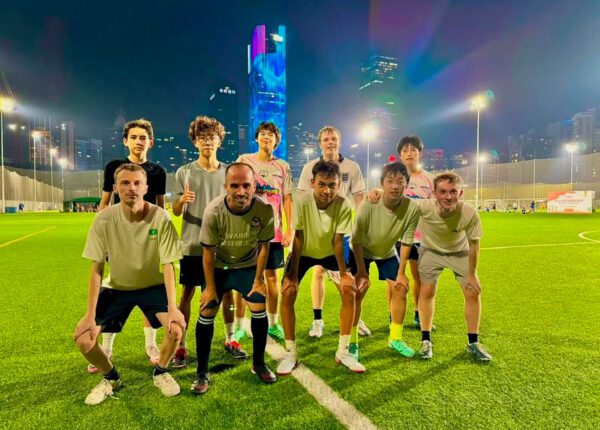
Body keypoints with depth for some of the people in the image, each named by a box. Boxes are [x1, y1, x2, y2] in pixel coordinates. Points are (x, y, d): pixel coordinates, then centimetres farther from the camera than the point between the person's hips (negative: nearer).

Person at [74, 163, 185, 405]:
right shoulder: (104, 220, -19)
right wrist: (90, 315, -15)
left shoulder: (160, 217, -23)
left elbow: (168, 266, -20)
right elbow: (96, 269, -13)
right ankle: (110, 377, 22)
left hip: (152, 286, -1)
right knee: (83, 339, -11)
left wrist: (172, 307, -27)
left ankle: (160, 372, 12)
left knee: (177, 328, -22)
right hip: (116, 287, 2)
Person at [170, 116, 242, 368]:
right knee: (188, 293, 5)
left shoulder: (229, 172, 5)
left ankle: (230, 340, 26)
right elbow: (176, 211, -1)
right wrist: (182, 201, -22)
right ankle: (180, 346, 18)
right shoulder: (184, 172, 1)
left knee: (227, 291, 9)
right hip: (193, 245, -1)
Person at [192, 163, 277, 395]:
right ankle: (202, 372, 16)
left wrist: (258, 279, -6)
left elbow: (263, 246, -12)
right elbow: (208, 251, -17)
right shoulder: (213, 211, -30)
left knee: (260, 310, 1)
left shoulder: (265, 210, -28)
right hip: (219, 267, -1)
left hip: (248, 266, 1)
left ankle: (259, 364, 24)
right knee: (207, 313, -2)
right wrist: (210, 287, -10)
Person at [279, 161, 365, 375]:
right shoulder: (302, 201, -31)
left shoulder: (344, 206, -27)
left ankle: (343, 351, 6)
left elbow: (338, 241, -20)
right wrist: (293, 273, -24)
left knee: (350, 291, -12)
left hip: (330, 253, 1)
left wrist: (343, 273, -20)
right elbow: (298, 238, -25)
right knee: (287, 292, -16)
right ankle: (290, 353, 2)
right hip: (303, 252, -1)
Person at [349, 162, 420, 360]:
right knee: (357, 290, -12)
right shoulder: (368, 205, -35)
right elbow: (357, 240, -23)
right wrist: (361, 271, -20)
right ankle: (352, 342, 5)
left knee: (400, 289, 0)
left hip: (388, 252, 3)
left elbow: (406, 242, -13)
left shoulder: (412, 208, -28)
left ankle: (396, 338, 21)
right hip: (361, 251, -3)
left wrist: (401, 272, -10)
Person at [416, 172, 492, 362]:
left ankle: (473, 343, 19)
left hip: (460, 253, 1)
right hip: (431, 251, -1)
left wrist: (472, 274, -8)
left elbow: (474, 244, -17)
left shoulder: (470, 213, -33)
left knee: (473, 294, -1)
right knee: (427, 292, -5)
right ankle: (426, 341, 14)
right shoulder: (424, 208, -36)